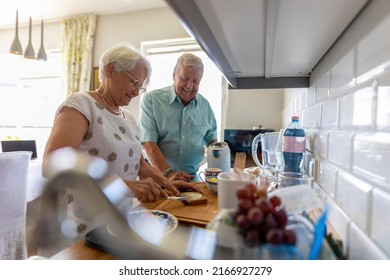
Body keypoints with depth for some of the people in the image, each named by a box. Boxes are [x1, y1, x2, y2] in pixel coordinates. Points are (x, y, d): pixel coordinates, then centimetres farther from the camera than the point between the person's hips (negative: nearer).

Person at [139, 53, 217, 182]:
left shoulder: (205, 105, 10)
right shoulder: (152, 100, -4)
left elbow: (211, 139, 19)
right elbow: (149, 144, -10)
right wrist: (168, 173, -20)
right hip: (158, 175, -3)